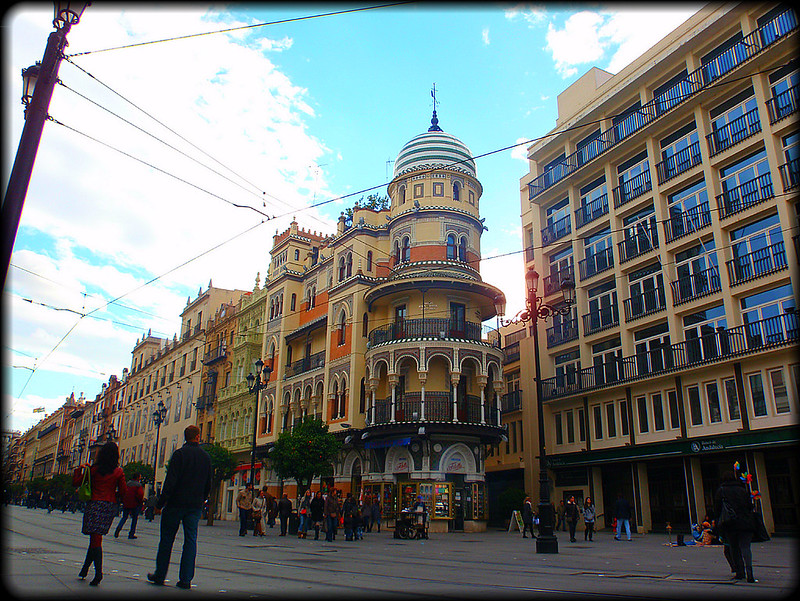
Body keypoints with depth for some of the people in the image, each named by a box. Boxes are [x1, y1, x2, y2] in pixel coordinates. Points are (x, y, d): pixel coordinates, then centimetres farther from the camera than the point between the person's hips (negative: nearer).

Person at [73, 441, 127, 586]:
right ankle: (84, 569, 20)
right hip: (110, 505, 2)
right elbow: (123, 492, 1)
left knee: (95, 538, -5)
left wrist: (79, 469, 20)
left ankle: (98, 572, -18)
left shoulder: (94, 469, 0)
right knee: (96, 538, 14)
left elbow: (76, 482, 6)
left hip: (95, 504, -2)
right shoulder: (119, 472, 1)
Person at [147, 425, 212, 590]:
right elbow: (208, 485, 11)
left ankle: (159, 575, 18)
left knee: (167, 539, 9)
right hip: (195, 506, 3)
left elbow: (170, 481, -13)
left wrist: (160, 502, -8)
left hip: (176, 503, -3)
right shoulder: (206, 456, 6)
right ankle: (185, 579, 4)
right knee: (190, 540, 5)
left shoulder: (179, 454, -7)